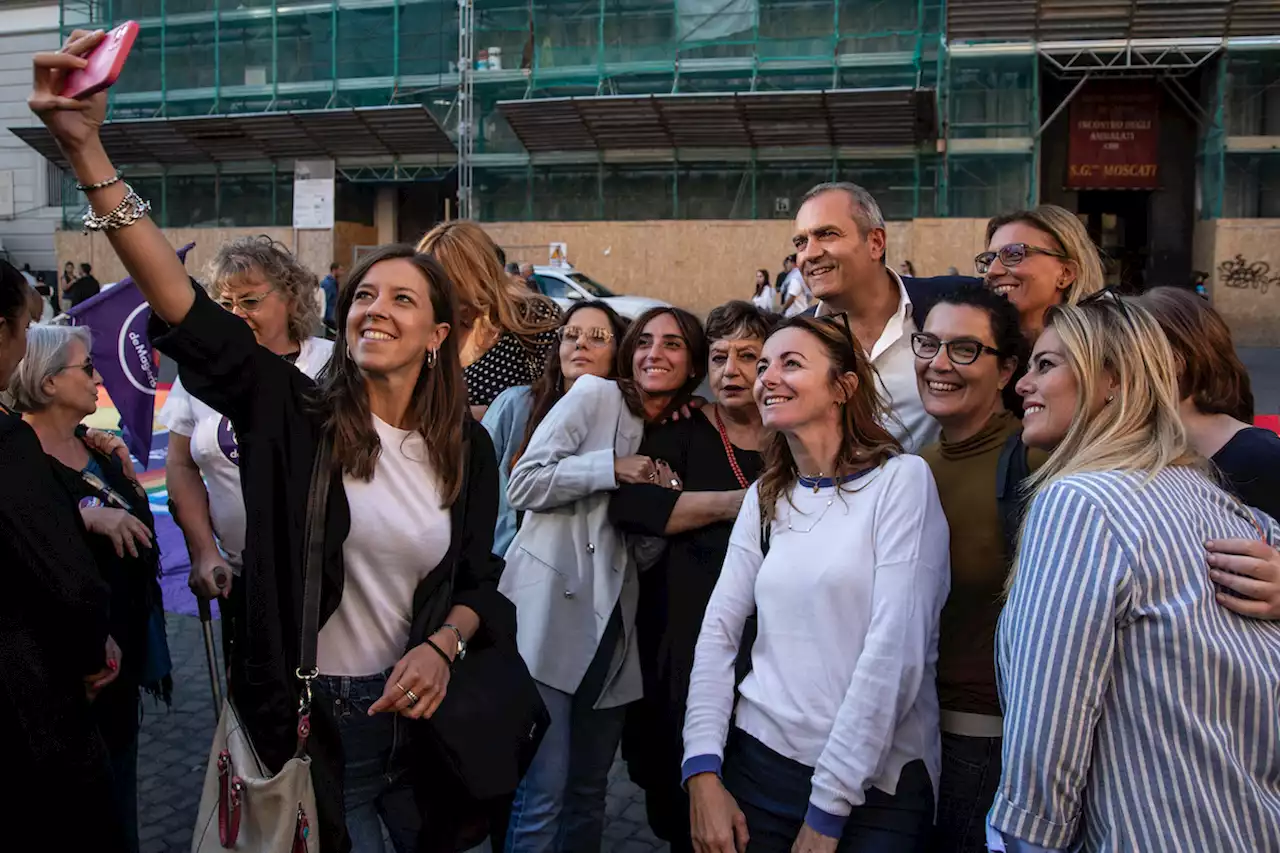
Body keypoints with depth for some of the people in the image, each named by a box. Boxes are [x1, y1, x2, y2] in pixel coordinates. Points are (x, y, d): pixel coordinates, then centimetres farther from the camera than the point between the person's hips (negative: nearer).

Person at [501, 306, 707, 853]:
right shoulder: (595, 396, -4)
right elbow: (523, 485, -11)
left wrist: (664, 495, -4)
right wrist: (613, 468, -15)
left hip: (612, 624, 6)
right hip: (553, 615, -6)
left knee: (590, 791, 15)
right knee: (544, 794, -7)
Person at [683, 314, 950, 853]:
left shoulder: (901, 478, -9)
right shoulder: (764, 497, 7)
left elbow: (895, 651, -16)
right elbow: (718, 633, 3)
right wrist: (703, 772, -8)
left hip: (874, 784, -4)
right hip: (758, 759, 5)